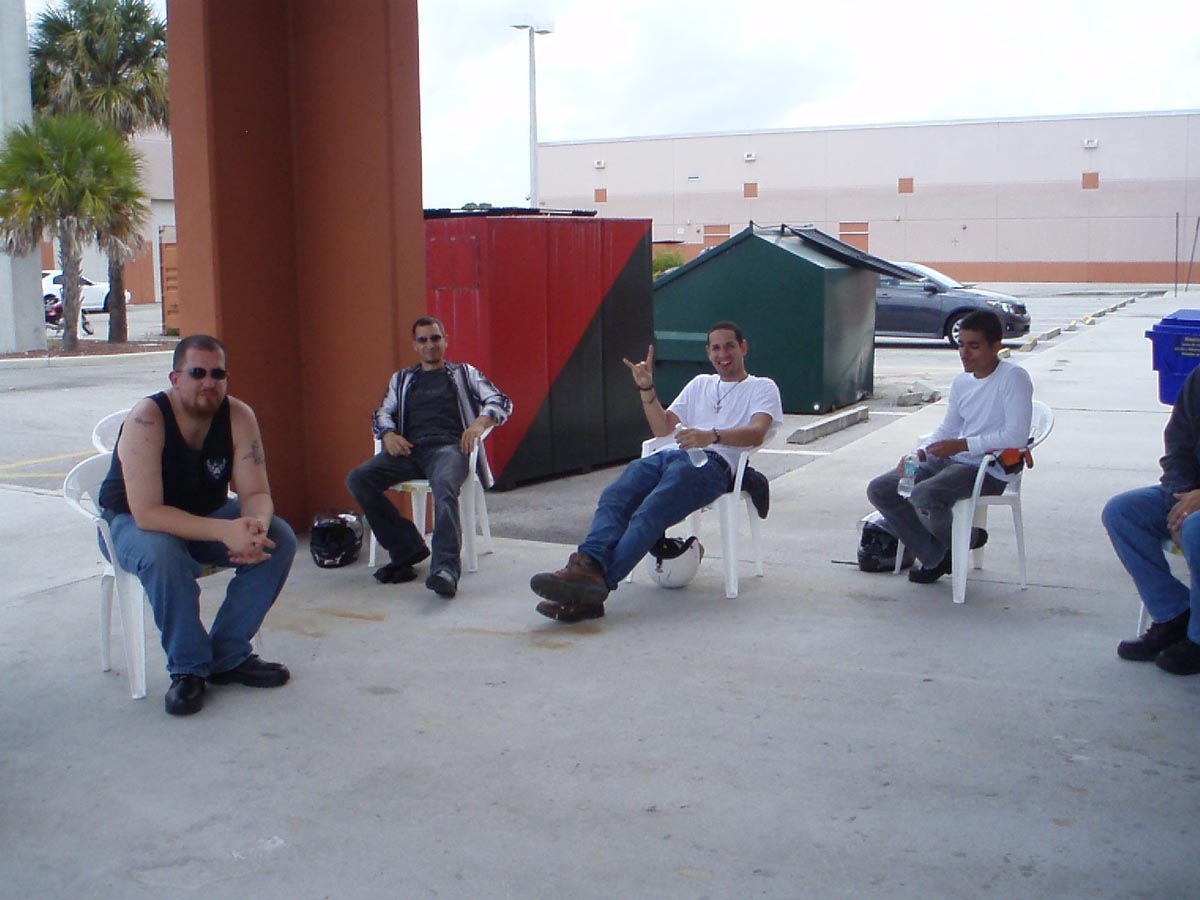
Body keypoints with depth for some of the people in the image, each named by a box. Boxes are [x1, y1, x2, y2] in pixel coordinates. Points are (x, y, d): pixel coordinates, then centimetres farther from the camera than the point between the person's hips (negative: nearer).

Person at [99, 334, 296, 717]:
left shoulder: (238, 416, -14)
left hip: (209, 514, 5)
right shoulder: (146, 419, -28)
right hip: (133, 522, -5)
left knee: (279, 539, -18)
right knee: (163, 554, -38)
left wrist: (256, 526, -39)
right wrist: (225, 532, -44)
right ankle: (188, 667, -17)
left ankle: (228, 656, -6)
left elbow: (256, 493, -14)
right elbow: (146, 513, -35)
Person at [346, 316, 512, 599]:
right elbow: (382, 413, 23)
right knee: (358, 479, -23)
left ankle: (445, 567, -53)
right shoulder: (401, 379, 31)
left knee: (445, 486, -40)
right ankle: (407, 549, -17)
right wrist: (388, 434, -2)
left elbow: (501, 402, 14)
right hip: (409, 449, 4)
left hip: (448, 447, -4)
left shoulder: (464, 373, 23)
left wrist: (480, 421, -9)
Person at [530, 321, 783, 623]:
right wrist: (646, 389, 14)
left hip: (713, 462, -6)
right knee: (614, 496, -26)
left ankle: (597, 579, -47)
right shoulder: (700, 384, 36)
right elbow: (663, 428, 28)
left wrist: (711, 436, -23)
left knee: (649, 514, -31)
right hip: (669, 455, 6)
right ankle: (590, 563, -46)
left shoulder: (762, 388, 17)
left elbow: (756, 433, -5)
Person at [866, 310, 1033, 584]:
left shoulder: (1013, 378, -12)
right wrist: (919, 454, 0)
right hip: (951, 460, 9)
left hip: (990, 471, -8)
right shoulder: (961, 382, 12)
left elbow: (1016, 436, -21)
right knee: (879, 490, -2)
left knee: (924, 496, -33)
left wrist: (962, 445, -24)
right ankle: (935, 556, 5)